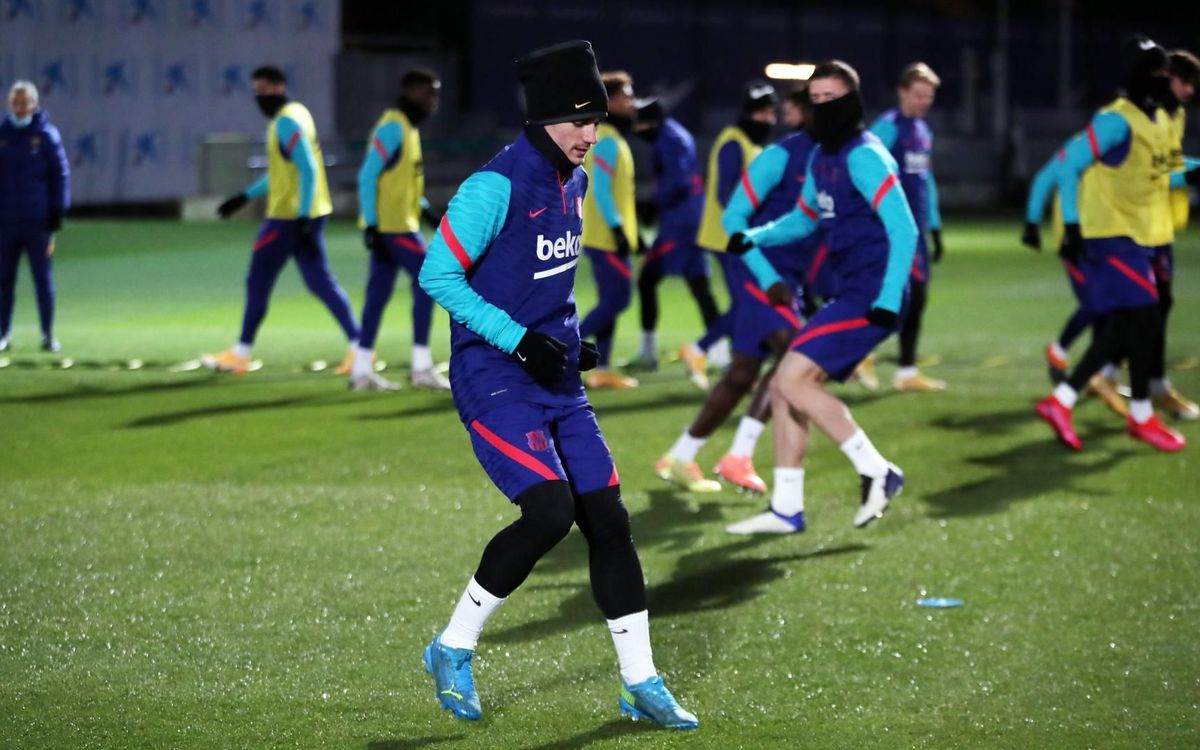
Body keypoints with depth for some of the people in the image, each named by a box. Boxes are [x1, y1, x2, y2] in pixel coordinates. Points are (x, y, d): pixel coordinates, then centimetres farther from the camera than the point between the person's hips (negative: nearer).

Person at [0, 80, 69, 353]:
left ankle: (48, 335, 4)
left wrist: (57, 215, -7)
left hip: (37, 222, -2)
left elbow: (61, 175, 0)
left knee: (43, 279, 0)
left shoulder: (47, 135, 0)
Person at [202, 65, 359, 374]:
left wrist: (303, 218, -26)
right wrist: (244, 197, 25)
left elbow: (308, 170, -22)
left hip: (289, 218, -9)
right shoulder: (294, 115, 17)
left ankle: (240, 354, 9)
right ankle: (357, 345, -2)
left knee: (258, 282, 1)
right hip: (304, 216, 9)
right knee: (320, 282, 5)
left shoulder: (287, 122, -13)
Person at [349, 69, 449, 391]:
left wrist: (424, 208, 15)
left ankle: (362, 370, 11)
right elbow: (368, 176, -18)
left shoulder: (407, 127, 16)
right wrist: (371, 224, -21)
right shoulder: (393, 127, -13)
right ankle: (421, 367, -6)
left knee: (379, 293, 9)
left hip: (397, 224, 9)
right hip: (391, 225, -9)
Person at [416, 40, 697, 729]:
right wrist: (520, 341, -20)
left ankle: (642, 684, 11)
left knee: (608, 519, 3)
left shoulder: (573, 180, 10)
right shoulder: (498, 185, -17)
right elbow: (438, 274, -17)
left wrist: (572, 341, 11)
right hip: (494, 380, -8)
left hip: (557, 384, 8)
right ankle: (454, 649, -3)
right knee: (550, 511, -21)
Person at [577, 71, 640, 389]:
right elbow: (600, 190, -21)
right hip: (606, 235, -10)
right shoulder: (607, 141, -14)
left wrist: (629, 229, 22)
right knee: (617, 298, -10)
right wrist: (618, 228, -23)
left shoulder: (613, 139, 16)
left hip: (609, 235, 10)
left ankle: (602, 369, 10)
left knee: (611, 300, 9)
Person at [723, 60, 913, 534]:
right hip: (850, 294, 9)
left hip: (871, 297, -9)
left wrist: (888, 301, -26)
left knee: (793, 379, -15)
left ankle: (877, 473, -8)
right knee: (785, 388, 8)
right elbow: (804, 219, 29)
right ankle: (786, 509, 13)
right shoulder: (822, 158, 15)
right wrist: (754, 239, 11)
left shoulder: (863, 157, -13)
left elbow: (904, 229, -20)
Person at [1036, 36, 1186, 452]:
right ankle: (1141, 416, 3)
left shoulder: (1159, 121, 11)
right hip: (1111, 233, -9)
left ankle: (1061, 400, 12)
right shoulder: (1116, 121, -16)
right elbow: (1070, 165, -17)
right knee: (1145, 317, -9)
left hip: (1138, 237, 9)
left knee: (1124, 326, 7)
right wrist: (1072, 226, -19)